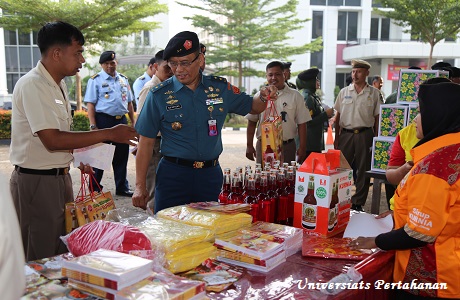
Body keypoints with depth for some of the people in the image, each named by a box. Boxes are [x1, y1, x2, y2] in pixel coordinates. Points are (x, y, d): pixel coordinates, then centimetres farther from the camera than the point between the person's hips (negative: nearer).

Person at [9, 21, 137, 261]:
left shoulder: (57, 85, 11)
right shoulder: (32, 86, -18)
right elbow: (52, 141, -27)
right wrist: (109, 134, -24)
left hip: (59, 177, 9)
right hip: (36, 181, -9)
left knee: (62, 251, 17)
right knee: (41, 258, 1)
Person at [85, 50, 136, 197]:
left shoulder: (123, 79, 15)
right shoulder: (95, 80, -2)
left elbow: (129, 102, 20)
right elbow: (90, 105, -7)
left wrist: (133, 121, 13)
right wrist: (93, 127, -15)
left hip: (121, 120, 5)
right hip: (103, 120, -5)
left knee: (121, 155, 10)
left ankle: (122, 188, 22)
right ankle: (94, 189, 16)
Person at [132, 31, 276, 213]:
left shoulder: (220, 88, 3)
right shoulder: (159, 95, -4)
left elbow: (251, 107, 16)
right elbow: (146, 142, -2)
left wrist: (263, 98, -8)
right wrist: (140, 186, -6)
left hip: (210, 174, 3)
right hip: (173, 175, -2)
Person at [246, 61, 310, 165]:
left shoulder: (295, 96, 4)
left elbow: (302, 123, 3)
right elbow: (252, 122, 8)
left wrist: (302, 148, -2)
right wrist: (249, 146, 3)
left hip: (287, 147, -1)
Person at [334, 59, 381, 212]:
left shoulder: (374, 93, 4)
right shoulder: (344, 92, 8)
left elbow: (377, 117, 4)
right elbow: (338, 116, 10)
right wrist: (336, 138, 5)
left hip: (365, 134, -1)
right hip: (346, 133, 1)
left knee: (363, 170, 4)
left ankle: (357, 203, 15)